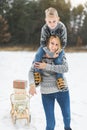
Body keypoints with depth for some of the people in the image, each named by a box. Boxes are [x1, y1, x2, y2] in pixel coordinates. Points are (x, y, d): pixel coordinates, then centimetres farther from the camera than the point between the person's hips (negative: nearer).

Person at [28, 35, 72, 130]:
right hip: (47, 92, -2)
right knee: (50, 122, 0)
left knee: (67, 115, 24)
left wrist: (47, 66, -24)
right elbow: (31, 71, -11)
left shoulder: (61, 55, -5)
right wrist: (32, 84, -28)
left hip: (62, 90, 2)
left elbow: (65, 69, -22)